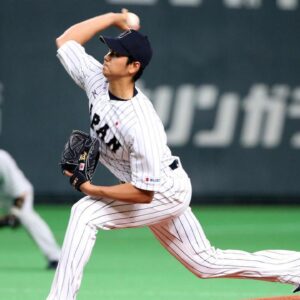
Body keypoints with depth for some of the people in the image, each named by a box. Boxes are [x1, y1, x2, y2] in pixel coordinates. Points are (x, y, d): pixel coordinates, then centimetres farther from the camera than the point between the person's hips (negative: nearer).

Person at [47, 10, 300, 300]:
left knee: (85, 213, -23)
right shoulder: (97, 80, -14)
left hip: (166, 192, -9)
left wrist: (93, 190, -32)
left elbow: (144, 193, -32)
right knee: (207, 263, 18)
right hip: (158, 193, 9)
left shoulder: (142, 126, -34)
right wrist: (114, 18, -6)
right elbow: (65, 39, -3)